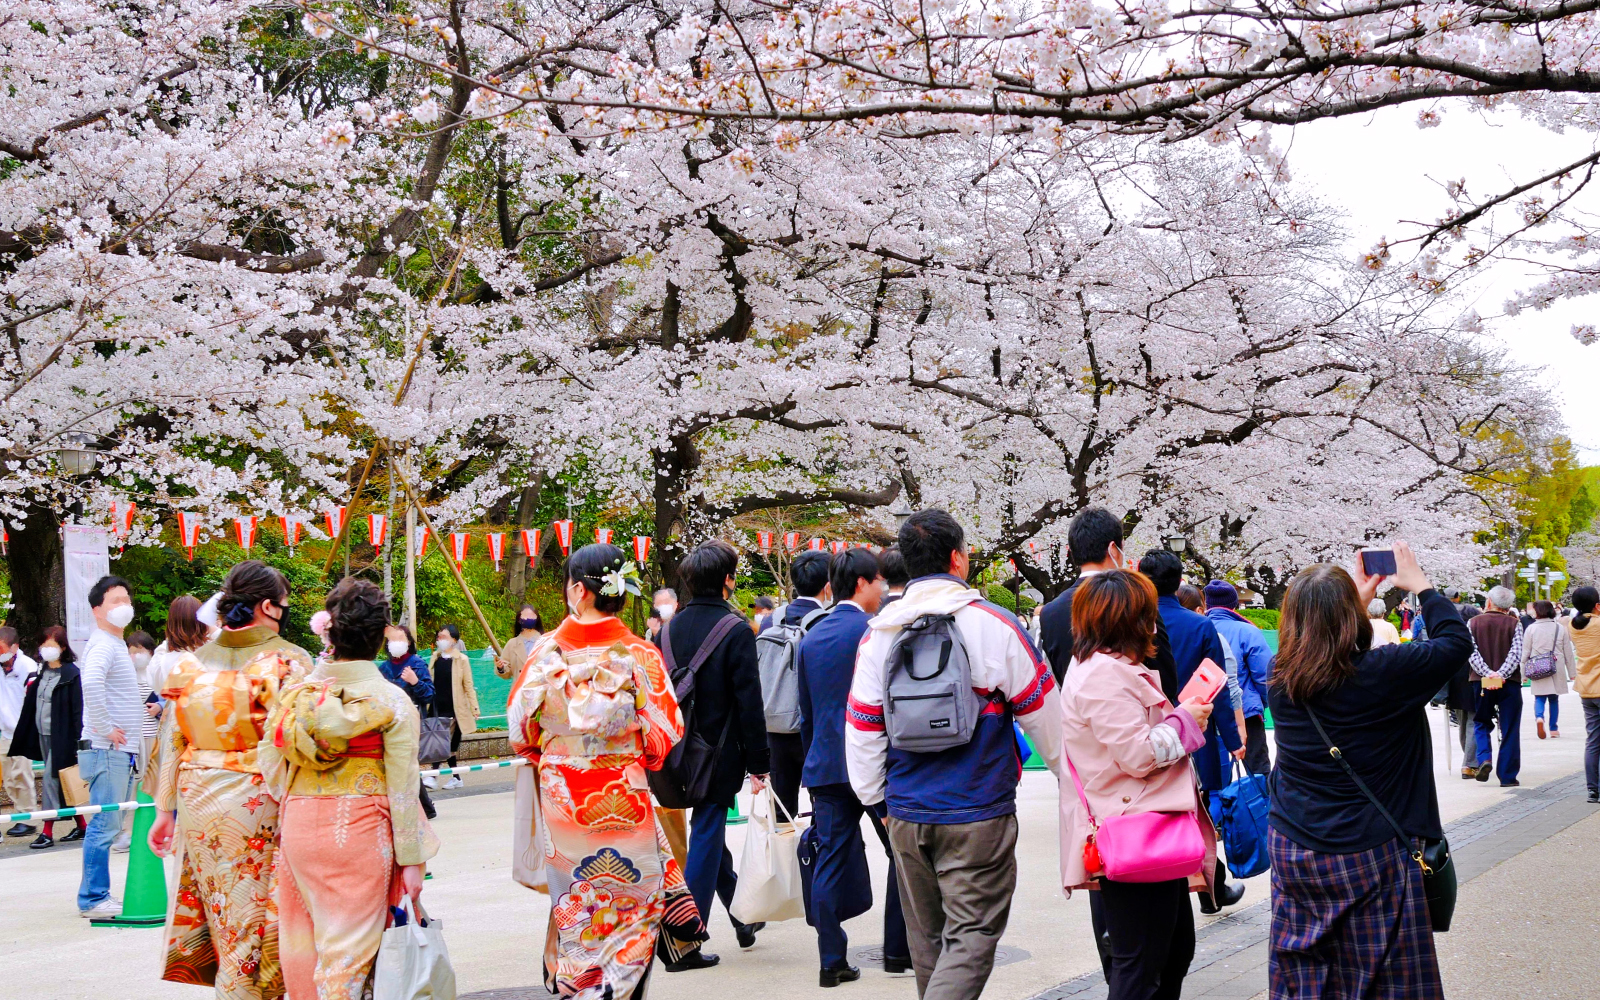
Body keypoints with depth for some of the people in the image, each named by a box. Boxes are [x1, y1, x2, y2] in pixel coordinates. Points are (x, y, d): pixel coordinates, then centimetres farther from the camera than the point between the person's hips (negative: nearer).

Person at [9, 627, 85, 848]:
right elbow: (32, 704, 15)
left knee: (51, 779, -10)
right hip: (44, 736, 7)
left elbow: (78, 709, -14)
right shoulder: (41, 672, 12)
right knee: (62, 783, 10)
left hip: (61, 736, -7)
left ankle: (48, 832, -8)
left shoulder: (72, 673, -10)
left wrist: (79, 740, -17)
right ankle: (81, 825, 18)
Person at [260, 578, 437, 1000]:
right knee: (350, 943, 3)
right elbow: (402, 789, -8)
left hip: (299, 826, 4)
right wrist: (411, 859, -2)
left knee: (303, 937, 15)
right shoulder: (392, 701, -8)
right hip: (360, 832, -3)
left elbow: (271, 768, 4)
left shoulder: (294, 693, 1)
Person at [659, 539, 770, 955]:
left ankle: (742, 915, 34)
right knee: (706, 839, 0)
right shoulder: (735, 631, -14)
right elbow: (749, 702, -15)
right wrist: (759, 764, -9)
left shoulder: (670, 629, 4)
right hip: (719, 756, -6)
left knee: (708, 833, 20)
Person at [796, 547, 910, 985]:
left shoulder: (811, 637, 10)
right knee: (903, 855, 9)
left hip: (825, 765, 6)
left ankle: (832, 961, 4)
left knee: (830, 861, 5)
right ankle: (897, 951, 13)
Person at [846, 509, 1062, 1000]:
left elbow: (861, 729, 5)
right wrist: (1068, 771, 15)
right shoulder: (996, 626, -9)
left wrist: (874, 795, 18)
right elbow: (1042, 714, -2)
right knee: (971, 936, -3)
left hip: (906, 816, 5)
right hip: (979, 815, -5)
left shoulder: (878, 634, 2)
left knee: (928, 938, 17)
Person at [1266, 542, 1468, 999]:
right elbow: (1457, 641, -4)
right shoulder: (1383, 673, -19)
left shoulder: (1279, 679, -6)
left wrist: (1358, 595, 19)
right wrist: (1420, 584, 9)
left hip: (1291, 853, 5)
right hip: (1368, 855, -4)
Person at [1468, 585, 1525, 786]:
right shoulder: (1514, 624, -1)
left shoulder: (1473, 623, 3)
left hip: (1481, 681, 1)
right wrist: (1501, 674, -17)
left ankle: (1483, 759, -8)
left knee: (1481, 724, 17)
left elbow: (1472, 653, -7)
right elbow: (1516, 654, -11)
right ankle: (1508, 776, 4)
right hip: (1509, 682, -1)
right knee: (1509, 730, 5)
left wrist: (1487, 674, -14)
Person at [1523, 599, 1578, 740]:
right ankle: (1554, 729, 15)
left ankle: (1539, 717, -24)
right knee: (1554, 699, 13)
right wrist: (1572, 672, 15)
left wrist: (1524, 672, 7)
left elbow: (1525, 653, -1)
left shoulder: (1530, 629, -4)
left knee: (1539, 698, 5)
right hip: (1556, 670, 2)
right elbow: (1568, 652, 8)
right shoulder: (1561, 628, 3)